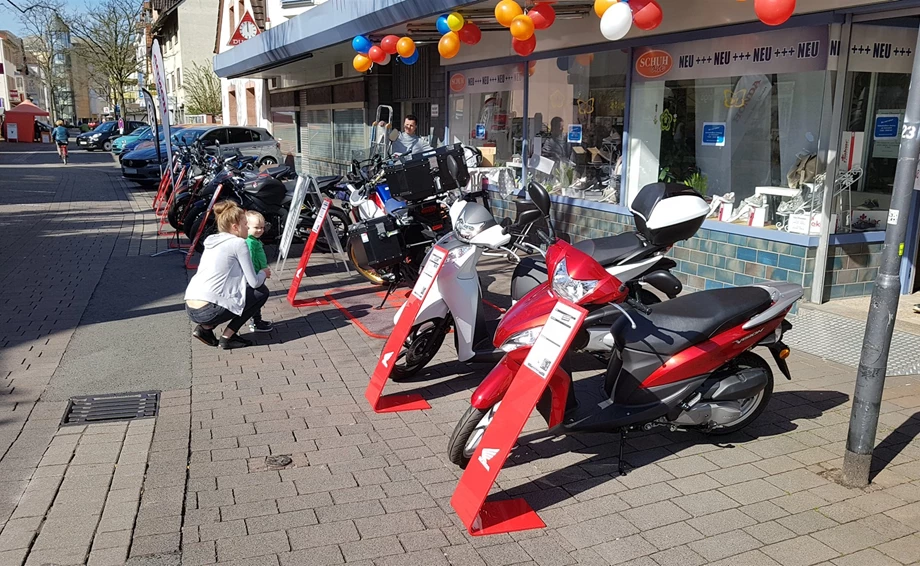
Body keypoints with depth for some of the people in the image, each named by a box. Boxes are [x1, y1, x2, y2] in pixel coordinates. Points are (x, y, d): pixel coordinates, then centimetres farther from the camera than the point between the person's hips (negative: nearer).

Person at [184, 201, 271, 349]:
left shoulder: (212, 241, 18)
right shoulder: (238, 243, -5)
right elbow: (254, 282, -4)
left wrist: (259, 275, 26)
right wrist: (264, 273, 17)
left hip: (190, 309, 8)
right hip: (208, 311, -8)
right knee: (262, 292, 8)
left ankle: (205, 328, 15)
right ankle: (227, 337, 6)